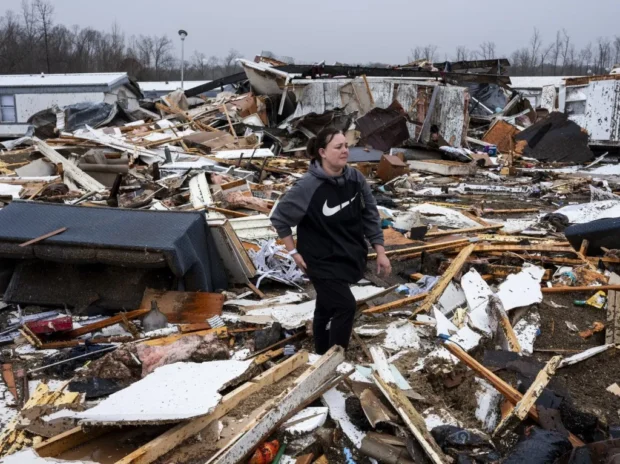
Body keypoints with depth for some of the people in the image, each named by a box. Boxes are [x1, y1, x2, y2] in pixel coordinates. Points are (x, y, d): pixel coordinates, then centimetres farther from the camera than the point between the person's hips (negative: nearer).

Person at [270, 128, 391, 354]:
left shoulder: (355, 178, -9)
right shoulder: (308, 186, -24)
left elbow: (370, 214, 2)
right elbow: (279, 218, -13)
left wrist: (380, 251, 0)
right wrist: (294, 252, -10)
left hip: (349, 256, 6)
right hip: (321, 260, -5)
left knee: (327, 307, 20)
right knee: (345, 306, -11)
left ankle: (324, 356, 39)